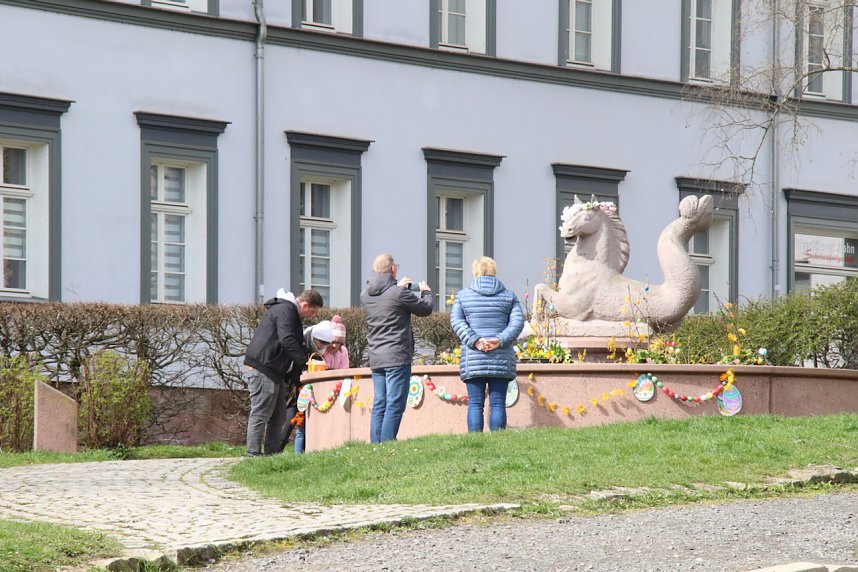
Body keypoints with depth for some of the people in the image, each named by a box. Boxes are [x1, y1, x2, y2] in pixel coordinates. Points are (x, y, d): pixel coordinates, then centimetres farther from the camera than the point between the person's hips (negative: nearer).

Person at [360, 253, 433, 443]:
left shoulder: (366, 295, 8)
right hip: (397, 357, -7)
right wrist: (426, 292, 20)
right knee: (395, 405, -8)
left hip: (375, 358, 7)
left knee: (379, 405, 9)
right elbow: (425, 309, 0)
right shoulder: (398, 293, -12)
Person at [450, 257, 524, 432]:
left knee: (475, 403, 0)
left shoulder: (462, 295, 8)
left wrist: (474, 341, -10)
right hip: (501, 359, 0)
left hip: (473, 359, 0)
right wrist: (500, 340, -9)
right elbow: (517, 322, -1)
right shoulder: (509, 296, 9)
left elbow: (456, 321, -3)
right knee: (498, 403, 1)